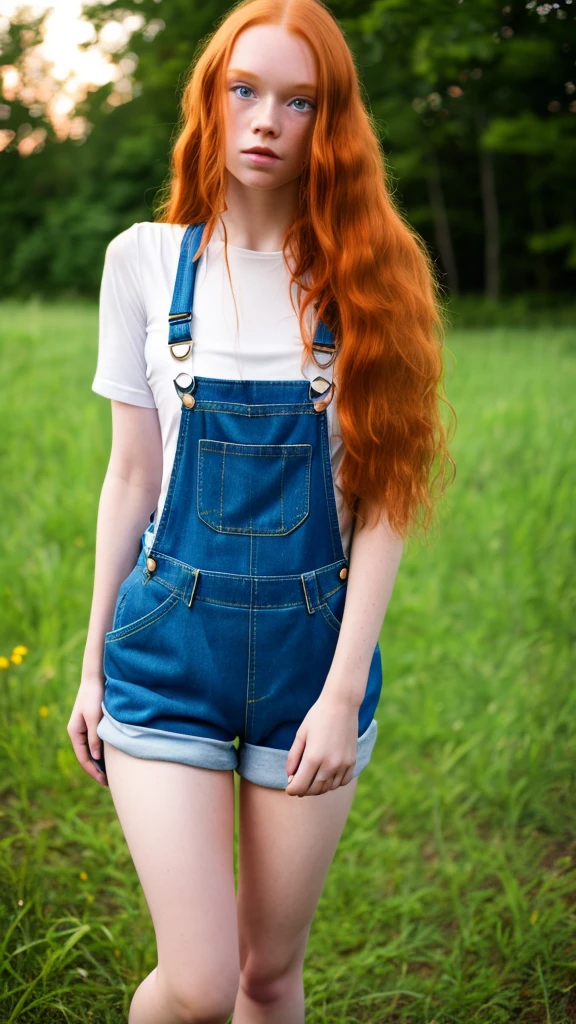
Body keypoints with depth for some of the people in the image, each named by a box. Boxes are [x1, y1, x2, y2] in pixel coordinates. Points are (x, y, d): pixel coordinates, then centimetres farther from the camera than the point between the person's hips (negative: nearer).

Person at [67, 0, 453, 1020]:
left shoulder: (367, 279, -1)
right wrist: (92, 665, 7)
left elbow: (378, 499, -4)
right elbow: (130, 475, 5)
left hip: (316, 646, 1)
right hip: (170, 642, 0)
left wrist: (344, 693, -10)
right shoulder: (145, 260, 1)